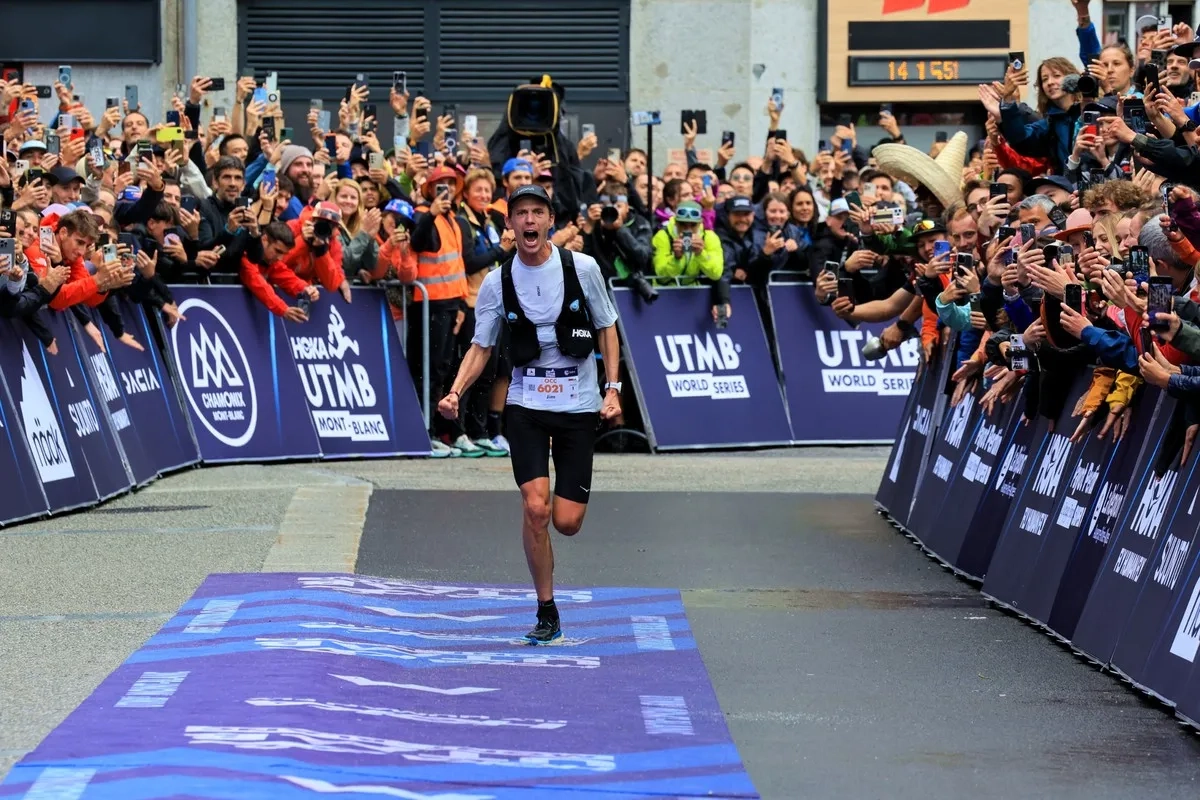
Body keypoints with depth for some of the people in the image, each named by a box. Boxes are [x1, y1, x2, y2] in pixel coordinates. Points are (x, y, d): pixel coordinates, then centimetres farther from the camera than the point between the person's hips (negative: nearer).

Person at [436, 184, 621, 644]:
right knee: (535, 508, -16)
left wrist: (612, 389, -2)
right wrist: (456, 391, -11)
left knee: (567, 522, -4)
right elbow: (481, 346, 5)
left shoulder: (582, 268, -4)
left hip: (578, 403, 0)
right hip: (526, 402, 0)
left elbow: (607, 327, 7)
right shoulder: (497, 282, -1)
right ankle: (547, 613, -1)